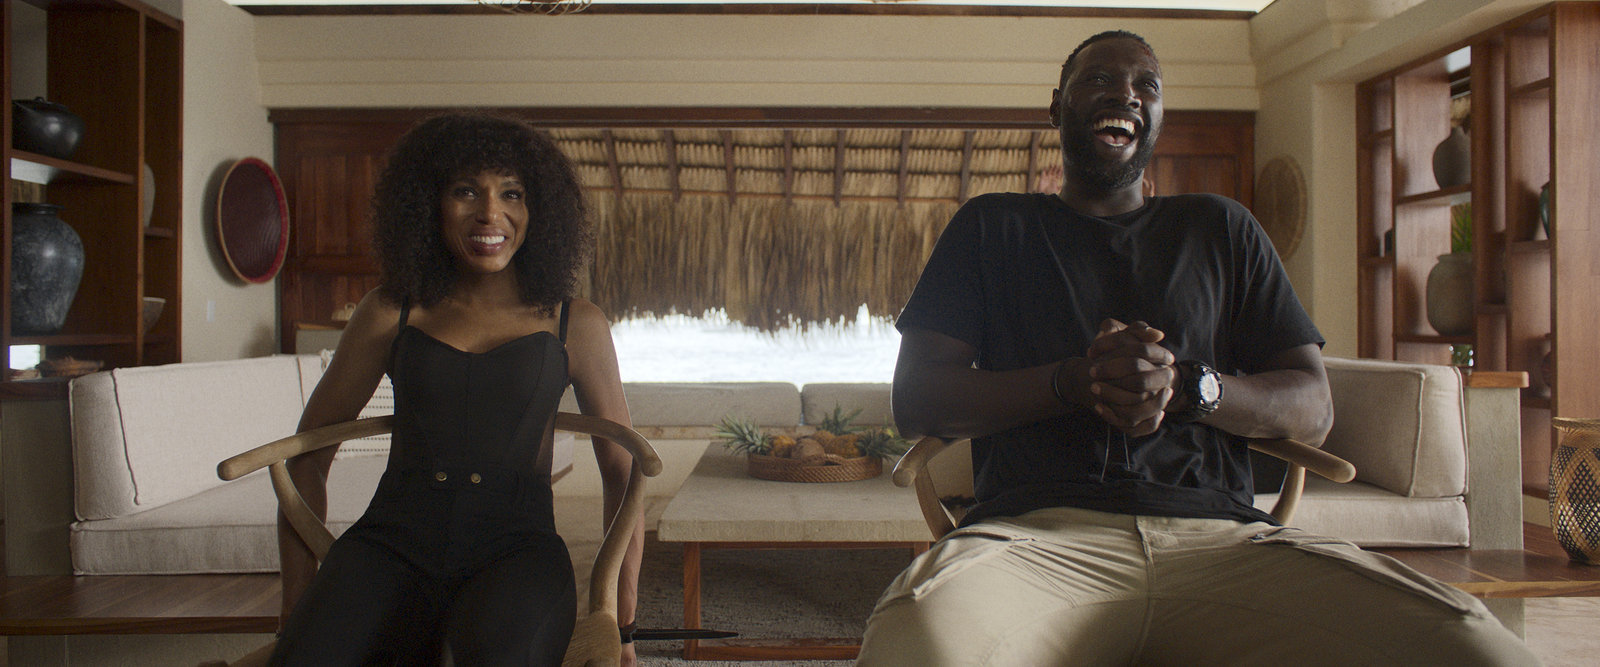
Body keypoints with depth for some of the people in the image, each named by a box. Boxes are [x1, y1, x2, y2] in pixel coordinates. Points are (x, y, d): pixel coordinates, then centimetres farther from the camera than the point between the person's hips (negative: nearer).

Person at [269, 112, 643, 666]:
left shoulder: (574, 324, 7)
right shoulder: (390, 313, 10)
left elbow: (624, 474, 10)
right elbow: (307, 452, 16)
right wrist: (298, 609, 10)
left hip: (516, 551, -1)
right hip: (393, 545, 1)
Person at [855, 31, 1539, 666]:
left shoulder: (1220, 228, 25)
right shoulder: (992, 226, 19)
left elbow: (1313, 407, 16)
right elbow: (915, 399, 8)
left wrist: (1185, 387, -6)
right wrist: (1072, 382, -8)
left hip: (1220, 533, 3)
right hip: (1041, 526, -2)